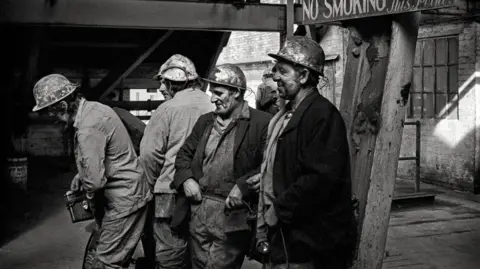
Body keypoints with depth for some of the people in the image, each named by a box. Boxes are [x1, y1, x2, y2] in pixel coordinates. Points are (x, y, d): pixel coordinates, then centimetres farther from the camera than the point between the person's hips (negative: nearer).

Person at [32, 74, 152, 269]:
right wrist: (83, 173, 13)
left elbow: (95, 180, -26)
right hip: (130, 192, 10)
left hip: (124, 199, -10)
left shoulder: (88, 129, -26)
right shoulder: (94, 108, 4)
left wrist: (92, 202, -6)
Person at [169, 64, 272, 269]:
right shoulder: (205, 121, 15)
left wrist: (243, 187, -22)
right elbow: (184, 153, 20)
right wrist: (186, 179, 2)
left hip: (232, 214, -6)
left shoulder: (261, 123, -8)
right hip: (197, 211, 6)